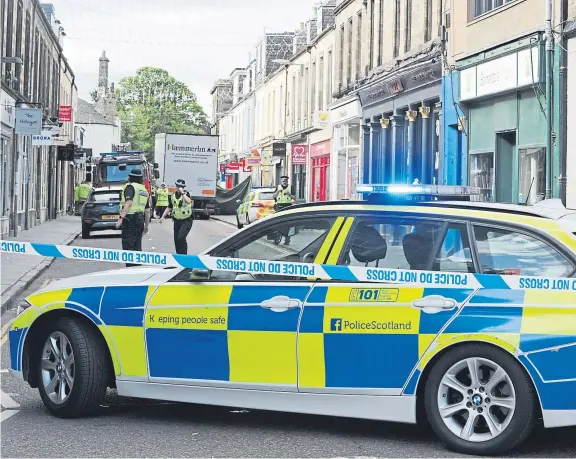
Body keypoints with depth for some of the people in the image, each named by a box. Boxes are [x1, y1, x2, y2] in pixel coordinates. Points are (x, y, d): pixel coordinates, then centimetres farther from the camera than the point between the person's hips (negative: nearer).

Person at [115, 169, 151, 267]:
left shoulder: (130, 187, -6)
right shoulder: (144, 190, 18)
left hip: (130, 219, -8)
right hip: (140, 220, 8)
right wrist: (146, 225, 27)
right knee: (137, 247, 14)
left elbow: (129, 203, -22)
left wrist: (121, 218, -28)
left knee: (128, 246, -8)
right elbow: (147, 210, 20)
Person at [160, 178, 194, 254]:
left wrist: (182, 192, -28)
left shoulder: (186, 194, -8)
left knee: (181, 237, -21)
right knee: (176, 239, 8)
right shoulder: (173, 196, 6)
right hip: (177, 220, 6)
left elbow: (188, 201, -32)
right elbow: (169, 207, 15)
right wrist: (163, 217, 9)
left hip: (187, 220, -6)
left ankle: (183, 255, -12)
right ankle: (179, 255, 22)